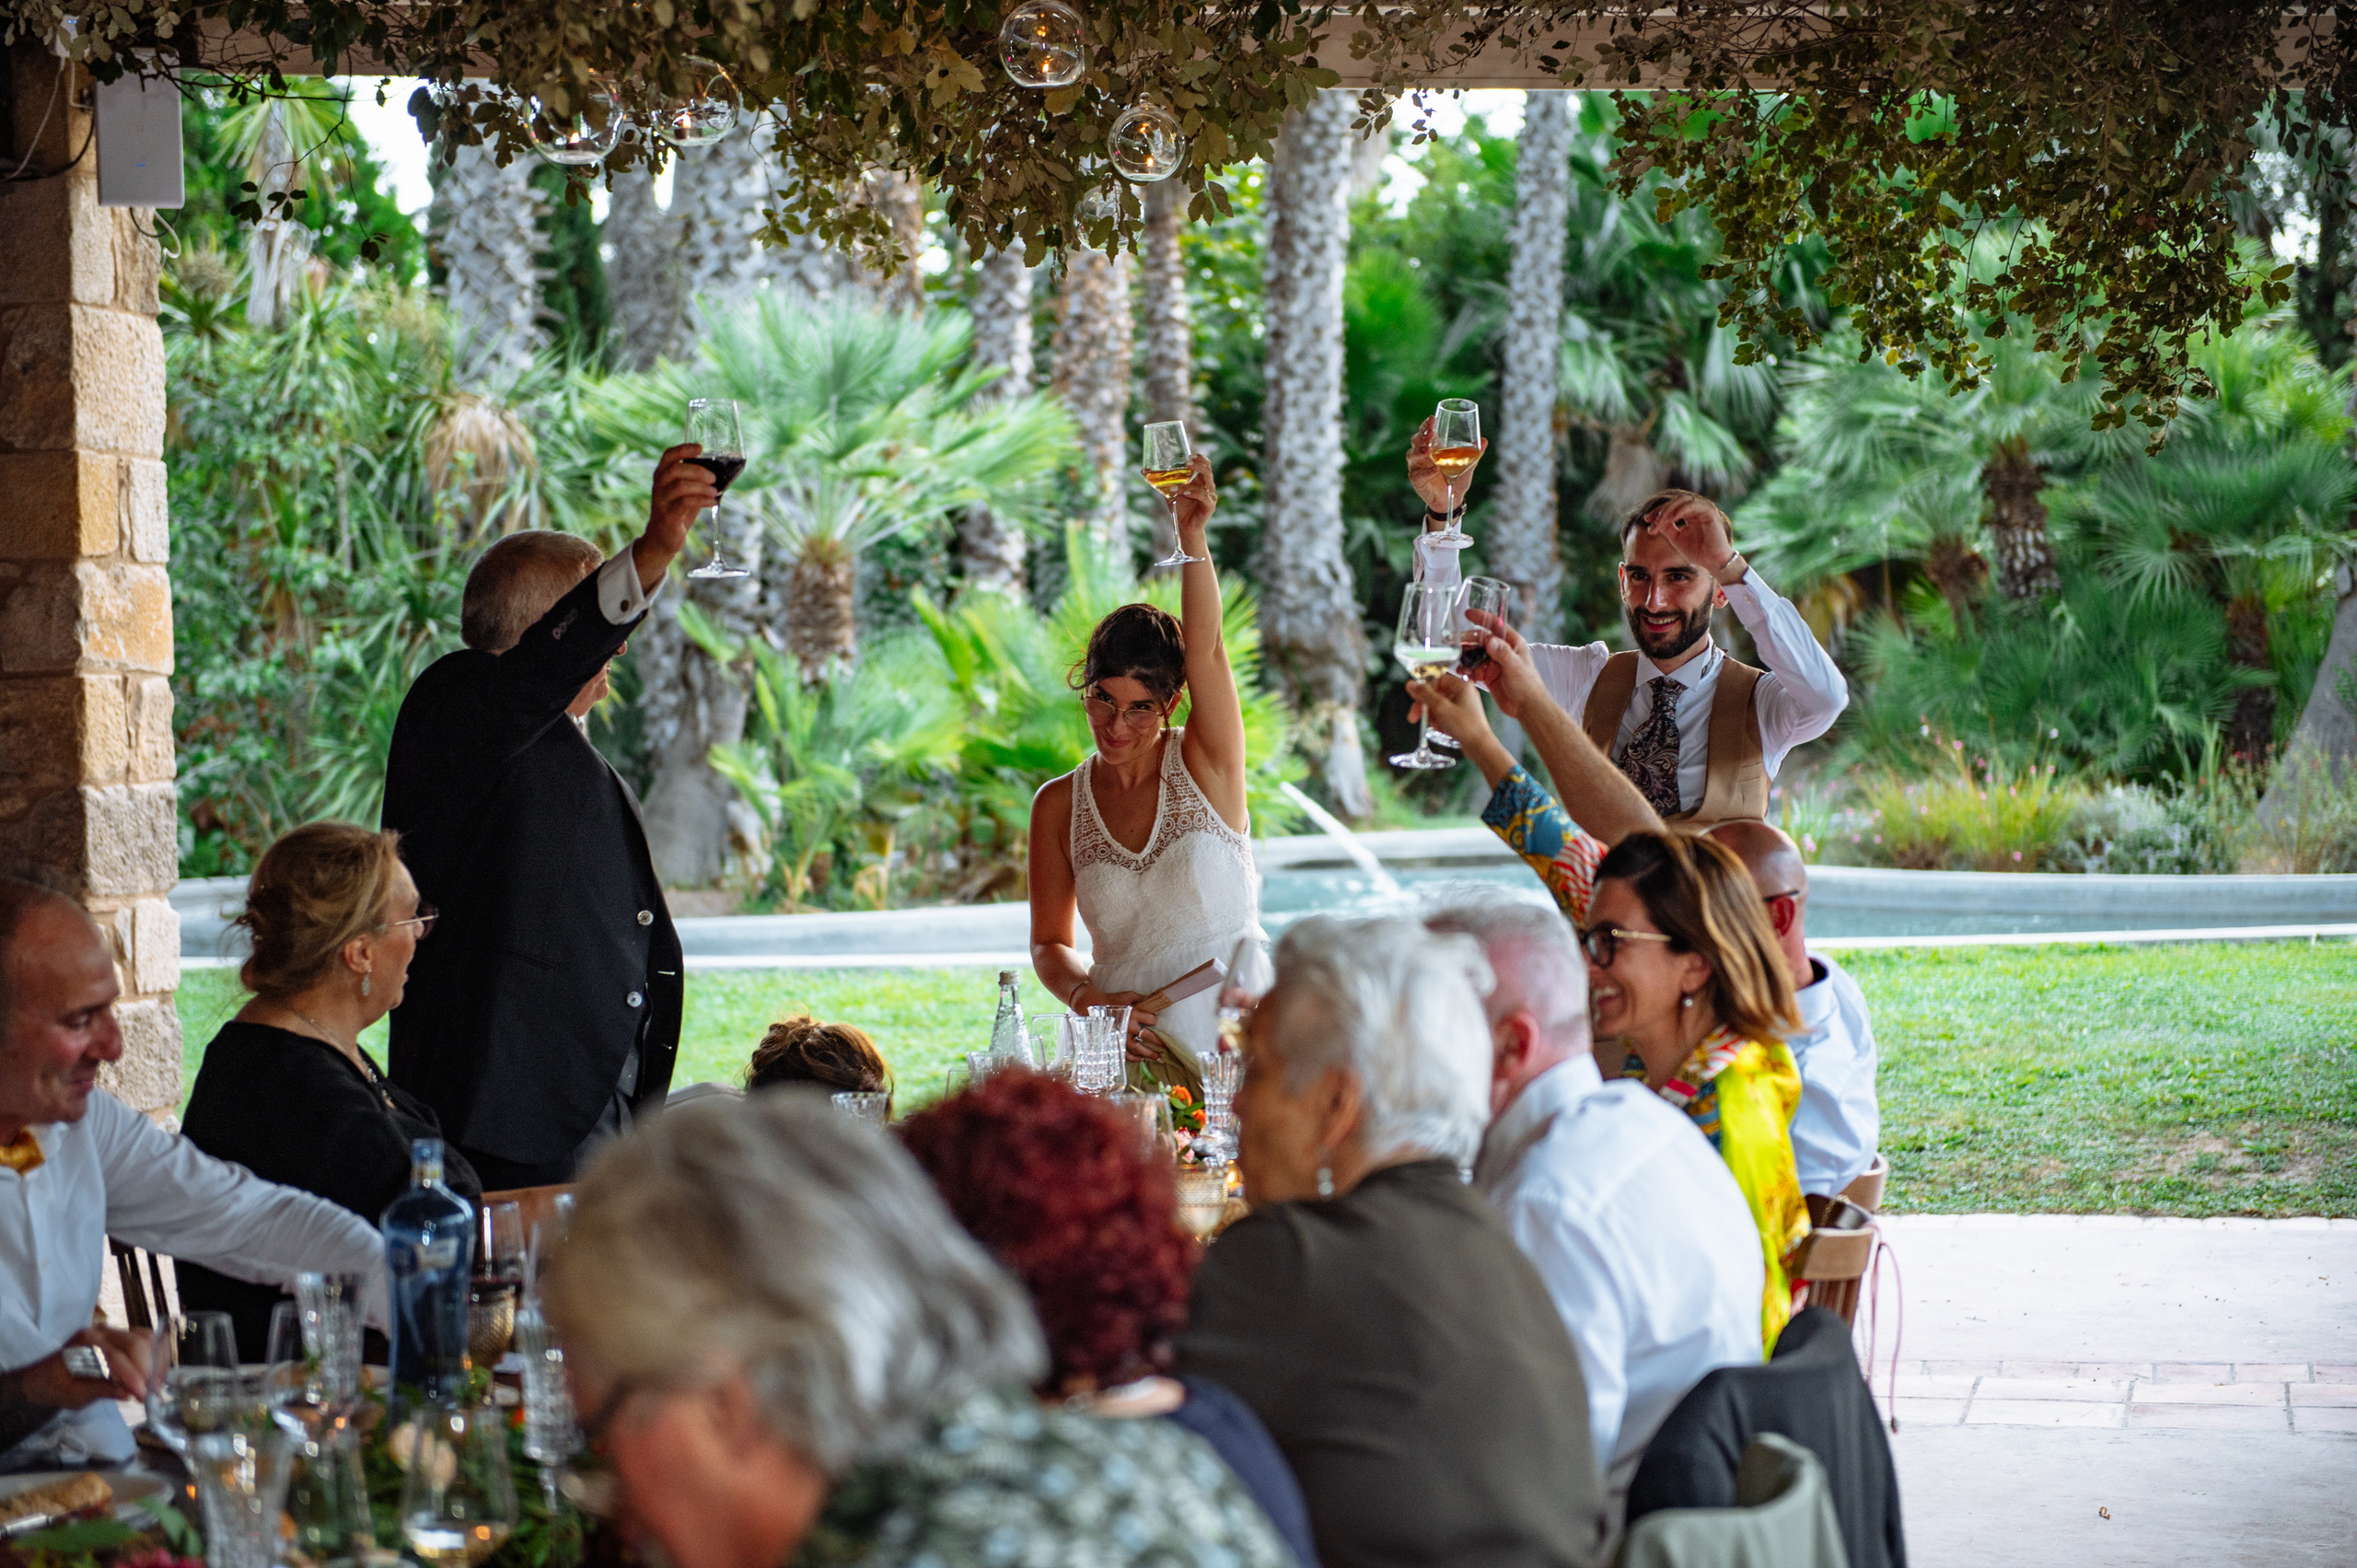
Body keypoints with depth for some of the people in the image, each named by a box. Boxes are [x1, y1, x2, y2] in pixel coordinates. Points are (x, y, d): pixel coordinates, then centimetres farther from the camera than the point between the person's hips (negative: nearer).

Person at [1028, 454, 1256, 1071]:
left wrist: (1192, 537, -26)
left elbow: (1207, 650, -14)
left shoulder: (1205, 764, 2)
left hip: (1232, 1038, -2)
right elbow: (1049, 944, 16)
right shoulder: (1059, 804, 9)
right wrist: (1086, 997, -5)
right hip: (1123, 1062, 2)